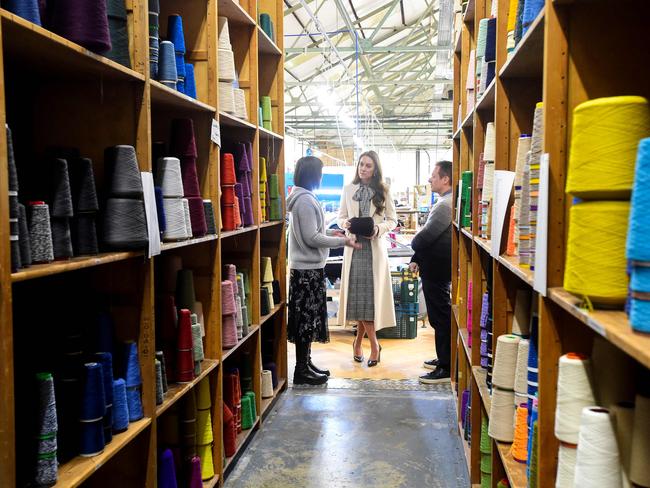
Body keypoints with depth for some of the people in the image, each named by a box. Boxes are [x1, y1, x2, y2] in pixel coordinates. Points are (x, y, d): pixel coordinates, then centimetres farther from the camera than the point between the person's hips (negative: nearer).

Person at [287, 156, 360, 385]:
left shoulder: (302, 198, 13)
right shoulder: (306, 200, -18)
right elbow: (312, 238, -20)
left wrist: (333, 236, 14)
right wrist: (343, 241, -13)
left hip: (306, 267, 10)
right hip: (308, 269, -10)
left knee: (308, 319, 15)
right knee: (307, 319, -2)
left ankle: (305, 364, 25)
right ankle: (302, 371, 7)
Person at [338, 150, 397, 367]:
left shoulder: (383, 191, 5)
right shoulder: (348, 189, 9)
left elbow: (392, 220, 6)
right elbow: (341, 216, 14)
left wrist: (378, 229, -13)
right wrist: (345, 223, -9)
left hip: (375, 247, -1)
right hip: (354, 246, 1)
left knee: (370, 294, -4)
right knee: (357, 295, -2)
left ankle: (359, 340, 11)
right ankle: (374, 344, 10)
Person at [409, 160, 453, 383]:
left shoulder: (446, 205, -20)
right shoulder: (445, 202, 14)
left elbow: (426, 236, -23)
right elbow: (430, 235, 15)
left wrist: (414, 243, 0)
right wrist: (416, 259, 10)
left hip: (436, 268, -10)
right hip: (436, 266, 10)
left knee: (440, 317, -3)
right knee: (441, 315, 18)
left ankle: (446, 368, 4)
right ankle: (444, 359, 30)